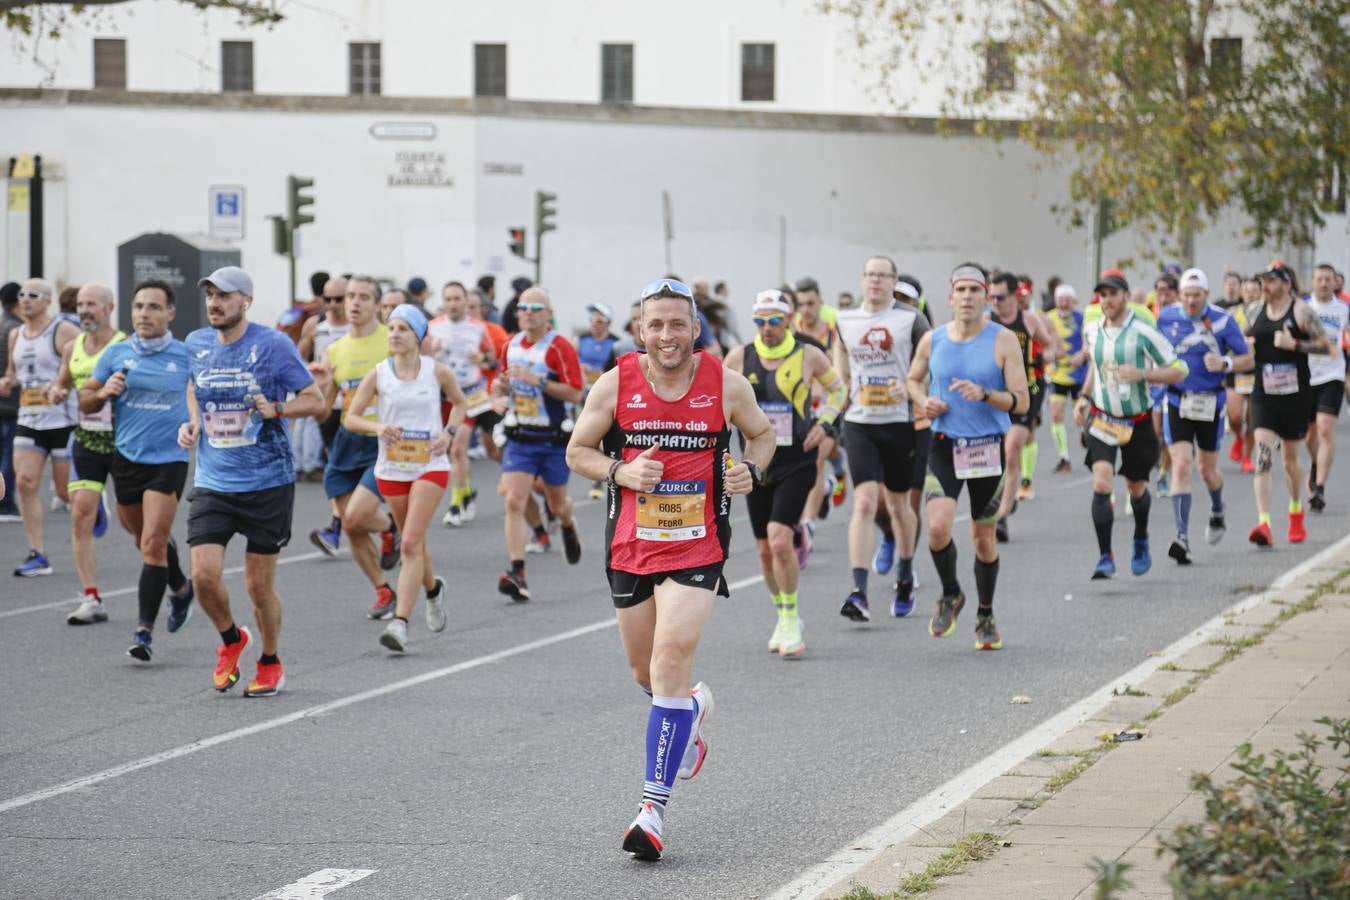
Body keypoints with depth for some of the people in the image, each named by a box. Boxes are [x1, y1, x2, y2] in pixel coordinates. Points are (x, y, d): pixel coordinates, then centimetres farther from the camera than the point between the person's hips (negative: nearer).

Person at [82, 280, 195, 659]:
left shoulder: (187, 356, -4)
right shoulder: (115, 354, 2)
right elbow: (85, 403, 9)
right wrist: (103, 392, -13)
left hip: (169, 459, -4)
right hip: (126, 458, 4)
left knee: (153, 542, -14)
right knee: (145, 539, 18)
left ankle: (144, 629, -10)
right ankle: (180, 588, 47)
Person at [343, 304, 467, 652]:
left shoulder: (437, 371, -3)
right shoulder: (378, 374, -2)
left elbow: (459, 403, 15)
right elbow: (350, 418, 0)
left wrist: (449, 433, -3)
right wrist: (377, 427, -20)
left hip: (430, 466, -3)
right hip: (391, 468, 3)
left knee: (411, 543, -14)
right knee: (412, 542, 15)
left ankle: (400, 622, -17)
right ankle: (433, 588, 47)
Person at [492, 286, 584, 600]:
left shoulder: (559, 347, -13)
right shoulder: (511, 345, 5)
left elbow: (575, 393, -19)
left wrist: (538, 381, -27)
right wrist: (500, 388, -4)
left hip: (554, 438, -3)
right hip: (519, 437, 3)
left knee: (557, 505, 15)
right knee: (514, 503, -14)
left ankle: (568, 527, 53)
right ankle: (517, 573, -17)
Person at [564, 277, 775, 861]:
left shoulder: (726, 384, -4)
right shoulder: (616, 384, -3)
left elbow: (762, 433, 14)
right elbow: (577, 451, 6)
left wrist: (752, 470, -7)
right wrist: (621, 471, -13)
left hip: (697, 548, -3)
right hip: (630, 545, 3)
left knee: (671, 661, -18)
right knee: (646, 671, 16)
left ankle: (653, 807, -16)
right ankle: (694, 708, 55)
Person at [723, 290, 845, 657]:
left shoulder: (808, 356, -4)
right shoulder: (740, 357, 1)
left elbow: (837, 389, 13)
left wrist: (824, 423, -1)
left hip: (797, 463, -3)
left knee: (780, 539, -19)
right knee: (765, 548, 9)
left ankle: (790, 621, -7)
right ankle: (784, 617, 28)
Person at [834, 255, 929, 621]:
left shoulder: (911, 320, -2)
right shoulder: (844, 320, 7)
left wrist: (910, 388, -17)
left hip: (900, 423, -1)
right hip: (859, 424, 1)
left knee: (898, 505, 13)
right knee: (864, 503, -13)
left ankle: (905, 575, 39)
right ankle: (859, 593, -20)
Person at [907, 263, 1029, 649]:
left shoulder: (1003, 340, -6)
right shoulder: (933, 340, 2)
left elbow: (1021, 400, -8)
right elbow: (913, 379, 20)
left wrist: (984, 394, -25)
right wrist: (923, 401, -1)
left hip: (989, 447, -1)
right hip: (945, 444, 1)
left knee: (984, 536, 7)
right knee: (938, 526, -17)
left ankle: (986, 616, 26)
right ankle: (950, 595, 10)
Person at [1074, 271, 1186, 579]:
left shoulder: (1143, 333, -15)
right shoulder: (1091, 331, 1)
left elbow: (1178, 370, -12)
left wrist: (1142, 374, -25)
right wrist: (1085, 398, 11)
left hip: (1137, 421, -2)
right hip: (1101, 418, 2)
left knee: (1136, 487, 15)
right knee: (1101, 484, -18)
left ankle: (1141, 542, 44)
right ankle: (1106, 557, -15)